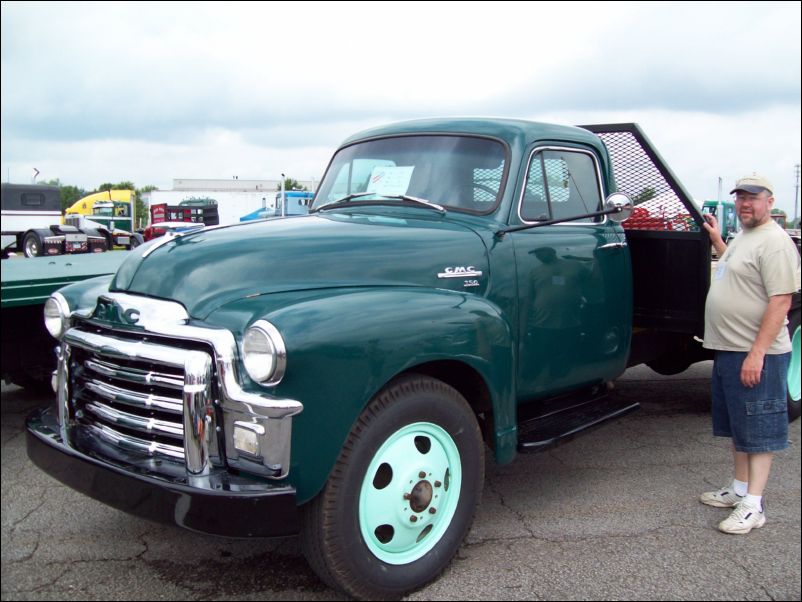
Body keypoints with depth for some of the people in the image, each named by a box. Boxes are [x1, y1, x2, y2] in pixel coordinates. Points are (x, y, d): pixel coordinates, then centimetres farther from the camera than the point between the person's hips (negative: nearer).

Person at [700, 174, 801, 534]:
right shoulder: (743, 237, 15)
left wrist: (756, 353, -25)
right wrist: (716, 240, 31)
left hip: (756, 355, -10)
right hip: (728, 351, 10)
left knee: (758, 430, -3)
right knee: (738, 428, 17)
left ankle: (753, 507, 3)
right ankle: (739, 490, 29)